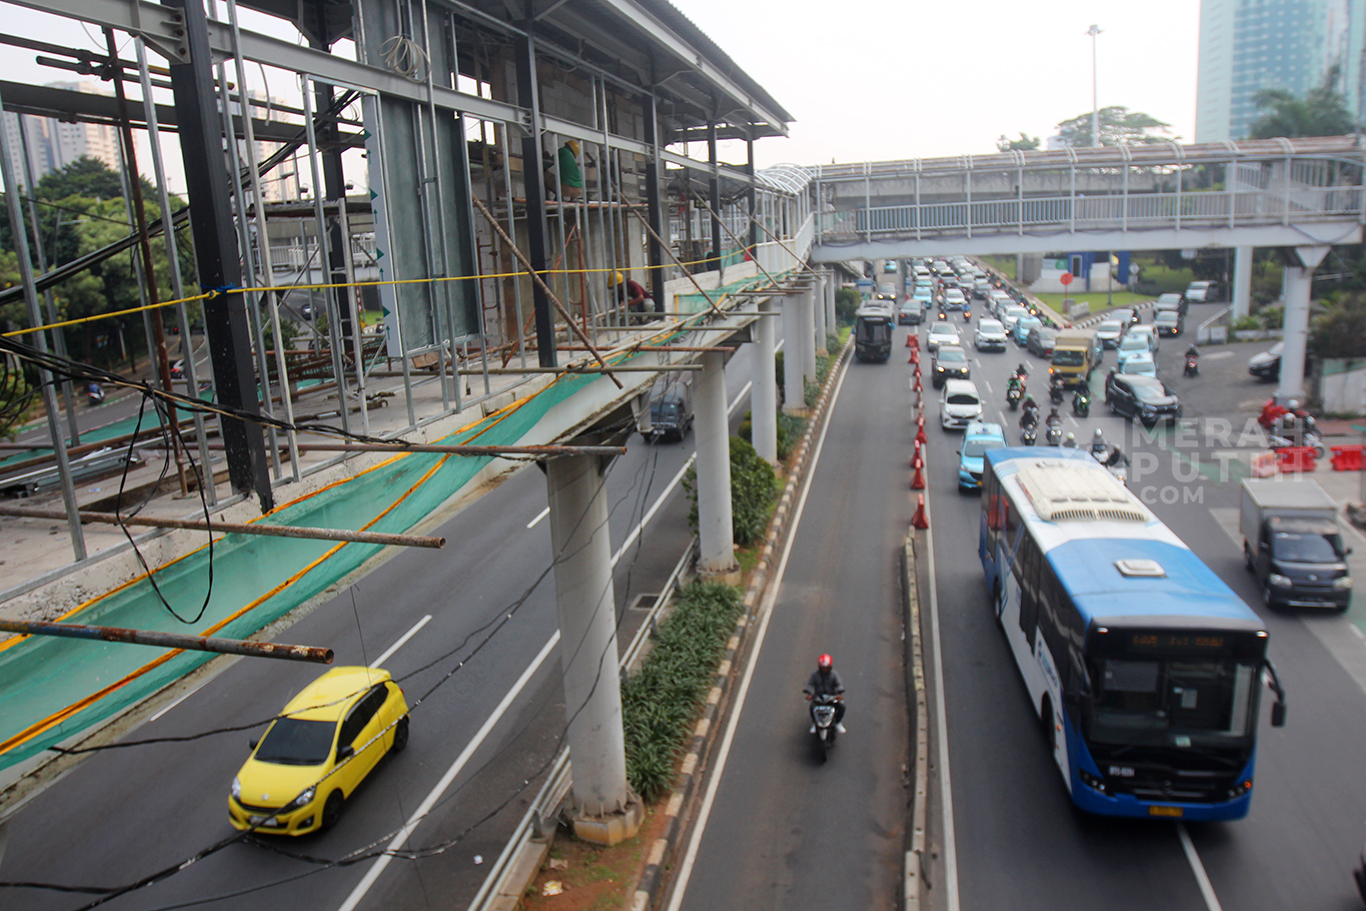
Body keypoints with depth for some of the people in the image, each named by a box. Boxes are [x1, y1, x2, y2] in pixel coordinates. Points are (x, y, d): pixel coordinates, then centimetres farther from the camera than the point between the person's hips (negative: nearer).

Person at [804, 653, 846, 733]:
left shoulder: (834, 674, -3)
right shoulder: (815, 674, -5)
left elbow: (839, 684, -12)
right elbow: (810, 684, -9)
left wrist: (839, 693, -31)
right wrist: (809, 693, -28)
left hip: (832, 696, 1)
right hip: (818, 696, -1)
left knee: (841, 706, -21)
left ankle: (837, 723, 8)